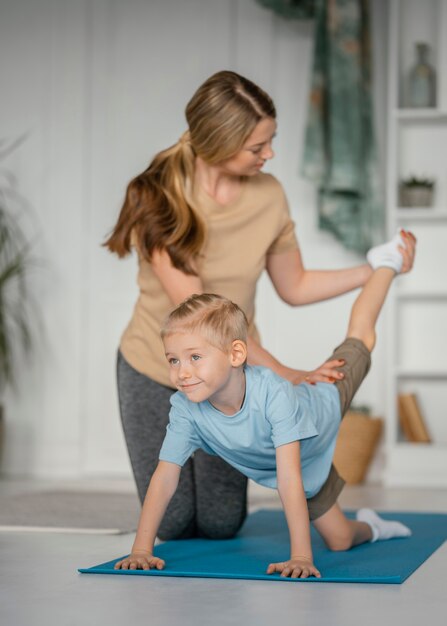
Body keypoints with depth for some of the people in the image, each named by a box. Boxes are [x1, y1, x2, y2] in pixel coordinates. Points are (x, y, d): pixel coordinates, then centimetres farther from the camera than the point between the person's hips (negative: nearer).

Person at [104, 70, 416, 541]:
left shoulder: (268, 195, -12)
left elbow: (295, 287, 1)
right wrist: (285, 374, -30)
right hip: (155, 370, -3)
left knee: (219, 526, 7)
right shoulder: (158, 200, -24)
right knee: (173, 525, 5)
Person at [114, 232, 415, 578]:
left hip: (324, 409, -3)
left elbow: (289, 478, -53)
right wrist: (142, 549, -41)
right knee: (340, 541, 15)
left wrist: (301, 556, -58)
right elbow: (165, 477, -34)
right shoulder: (185, 408, -39)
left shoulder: (274, 394, -50)